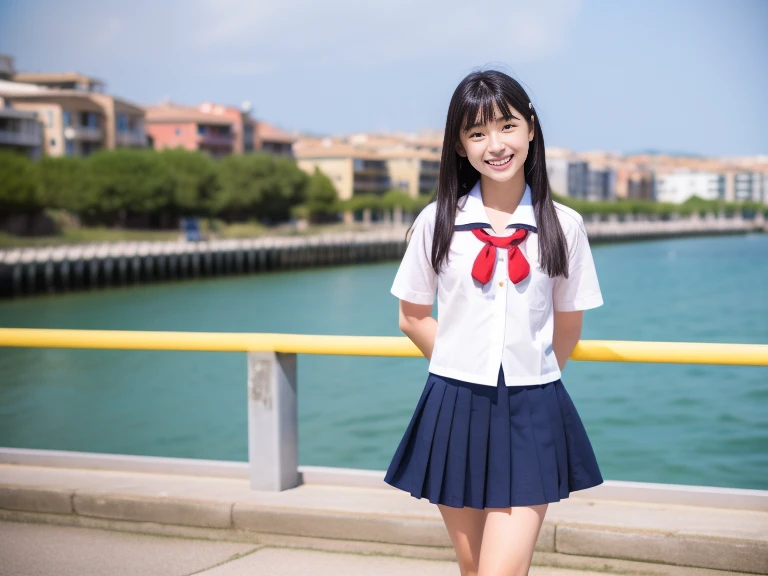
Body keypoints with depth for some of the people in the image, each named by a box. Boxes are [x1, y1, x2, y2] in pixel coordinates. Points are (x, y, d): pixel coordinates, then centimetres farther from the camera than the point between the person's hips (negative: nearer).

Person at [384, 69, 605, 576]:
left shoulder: (564, 226, 0)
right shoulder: (438, 221, 0)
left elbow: (568, 329, 11)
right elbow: (412, 317, 10)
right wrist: (463, 366, 9)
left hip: (532, 414, -1)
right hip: (455, 410, 1)